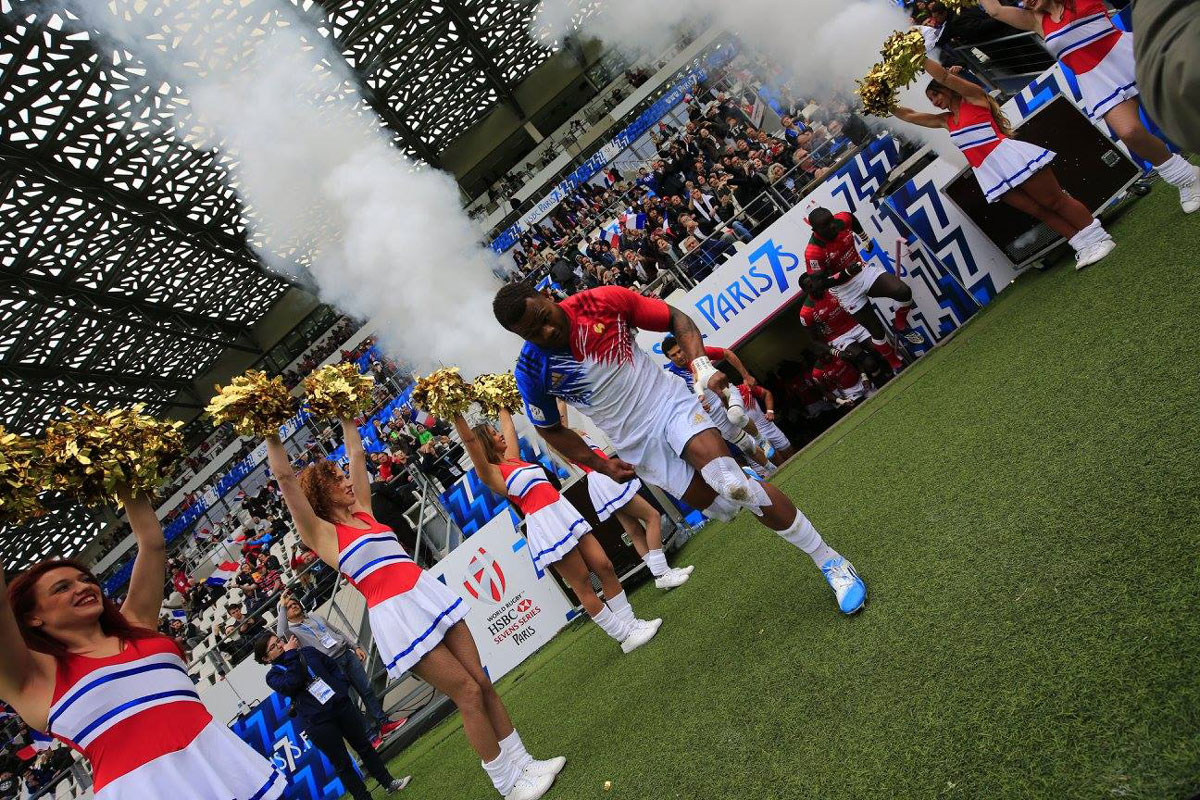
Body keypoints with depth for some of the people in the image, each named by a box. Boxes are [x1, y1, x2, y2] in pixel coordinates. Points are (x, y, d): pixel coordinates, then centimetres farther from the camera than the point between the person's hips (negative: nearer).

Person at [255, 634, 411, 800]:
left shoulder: (307, 652, 10)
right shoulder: (273, 675, -2)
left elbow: (333, 666, 15)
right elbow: (292, 683, -23)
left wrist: (342, 687, 1)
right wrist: (291, 654, -17)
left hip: (341, 705, 4)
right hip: (318, 723, -4)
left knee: (364, 746, 14)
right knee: (342, 764, 4)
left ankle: (389, 783, 28)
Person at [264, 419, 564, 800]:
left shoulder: (362, 512, 16)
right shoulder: (321, 533, -2)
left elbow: (357, 455, 21)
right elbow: (285, 476, -9)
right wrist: (272, 434, -7)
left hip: (430, 595, 7)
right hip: (395, 615, -7)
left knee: (482, 683, 7)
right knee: (468, 692, -3)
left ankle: (523, 763, 19)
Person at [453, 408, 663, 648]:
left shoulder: (512, 457, 16)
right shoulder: (490, 472, -6)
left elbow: (508, 425, 27)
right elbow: (469, 441, -19)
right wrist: (457, 413, -26)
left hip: (565, 514, 8)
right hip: (544, 526, -8)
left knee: (604, 567, 5)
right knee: (582, 584, -1)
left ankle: (631, 622, 17)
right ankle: (625, 635, 8)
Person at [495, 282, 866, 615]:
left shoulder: (603, 300, -13)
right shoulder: (531, 370, -10)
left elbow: (676, 319, -1)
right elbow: (550, 429, 7)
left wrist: (702, 365, -16)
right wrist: (601, 464, 0)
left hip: (671, 404, -2)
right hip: (638, 448, 2)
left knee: (732, 484, -22)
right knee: (722, 507, -3)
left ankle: (832, 562, -10)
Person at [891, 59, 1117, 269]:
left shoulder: (974, 98, 2)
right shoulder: (945, 120, 20)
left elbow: (943, 75, -10)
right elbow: (909, 115, 19)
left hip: (1010, 158, -6)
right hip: (990, 173, 6)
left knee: (1055, 201, -4)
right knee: (1039, 211, 5)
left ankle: (1100, 238, 3)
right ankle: (1084, 248, 10)